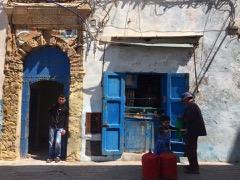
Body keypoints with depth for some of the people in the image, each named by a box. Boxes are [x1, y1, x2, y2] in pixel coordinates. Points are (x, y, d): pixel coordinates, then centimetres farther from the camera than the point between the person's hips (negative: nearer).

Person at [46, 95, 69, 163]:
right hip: (52, 127, 2)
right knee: (51, 142, 3)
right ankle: (50, 157, 14)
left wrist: (64, 129, -5)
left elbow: (66, 119, 3)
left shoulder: (65, 108, 5)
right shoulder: (53, 107, 9)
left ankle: (57, 156, 5)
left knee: (58, 142, -12)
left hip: (60, 128, -2)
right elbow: (49, 113, 18)